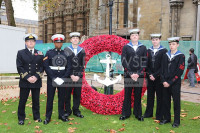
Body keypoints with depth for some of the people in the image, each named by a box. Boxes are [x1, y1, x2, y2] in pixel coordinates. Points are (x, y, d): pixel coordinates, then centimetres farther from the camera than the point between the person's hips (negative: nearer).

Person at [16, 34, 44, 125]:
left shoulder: (40, 54, 9)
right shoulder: (20, 53, 4)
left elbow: (42, 67, 3)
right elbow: (19, 67, -3)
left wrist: (36, 77, -11)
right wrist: (27, 77, -14)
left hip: (37, 81, 2)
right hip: (24, 81, -1)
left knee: (36, 100, 10)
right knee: (22, 100, 5)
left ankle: (37, 117, 24)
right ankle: (21, 118, 19)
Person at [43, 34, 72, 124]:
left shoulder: (65, 53, 6)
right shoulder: (49, 53, 0)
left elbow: (69, 67, 4)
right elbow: (46, 67, -7)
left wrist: (64, 78, -9)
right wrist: (54, 78, -14)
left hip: (62, 79, 2)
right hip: (51, 79, -2)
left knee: (62, 98, 10)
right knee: (50, 98, 3)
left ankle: (61, 115, 23)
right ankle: (48, 117, 14)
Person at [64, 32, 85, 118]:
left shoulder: (82, 51, 7)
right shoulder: (66, 50, 2)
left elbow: (82, 65, 5)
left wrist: (78, 76, -6)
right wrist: (71, 75, -11)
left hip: (78, 76, 2)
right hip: (68, 76, -2)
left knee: (77, 94, 7)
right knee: (67, 94, 4)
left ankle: (76, 111, 20)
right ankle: (68, 111, 18)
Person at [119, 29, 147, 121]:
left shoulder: (143, 48, 6)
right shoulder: (125, 47, 3)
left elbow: (144, 62, 1)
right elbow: (124, 61, -3)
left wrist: (138, 73, -9)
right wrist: (130, 73, -11)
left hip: (139, 75, 1)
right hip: (128, 75, -1)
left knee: (138, 95, 8)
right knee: (127, 95, 6)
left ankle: (138, 114, 20)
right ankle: (126, 113, 18)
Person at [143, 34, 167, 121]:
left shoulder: (164, 51, -3)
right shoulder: (148, 51, 9)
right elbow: (147, 64, 7)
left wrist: (155, 75, -13)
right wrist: (149, 74, -6)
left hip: (159, 78, -3)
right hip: (150, 77, 4)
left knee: (159, 96, 4)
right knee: (150, 96, 11)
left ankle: (159, 115, 14)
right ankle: (149, 113, 23)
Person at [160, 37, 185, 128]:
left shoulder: (181, 56, -4)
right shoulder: (165, 55, 9)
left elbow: (179, 72, -10)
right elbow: (162, 69, 8)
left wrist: (170, 82, -13)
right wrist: (163, 81, -5)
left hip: (175, 83, -4)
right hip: (165, 83, 4)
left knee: (176, 102, 4)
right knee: (165, 101, 10)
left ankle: (176, 121, 16)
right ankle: (167, 118, 25)